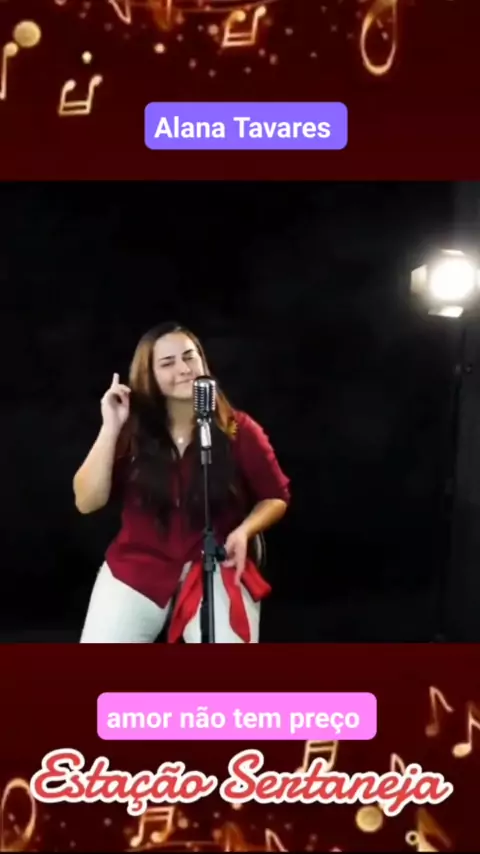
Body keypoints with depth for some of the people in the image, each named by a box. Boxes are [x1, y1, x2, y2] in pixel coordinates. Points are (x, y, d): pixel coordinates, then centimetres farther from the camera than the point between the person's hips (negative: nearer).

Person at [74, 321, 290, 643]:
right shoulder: (132, 432, 0)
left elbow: (277, 497, 8)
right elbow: (87, 502, -8)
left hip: (215, 566, -1)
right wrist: (110, 428, -15)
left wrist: (244, 531, -12)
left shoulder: (239, 430, -4)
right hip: (138, 566, 1)